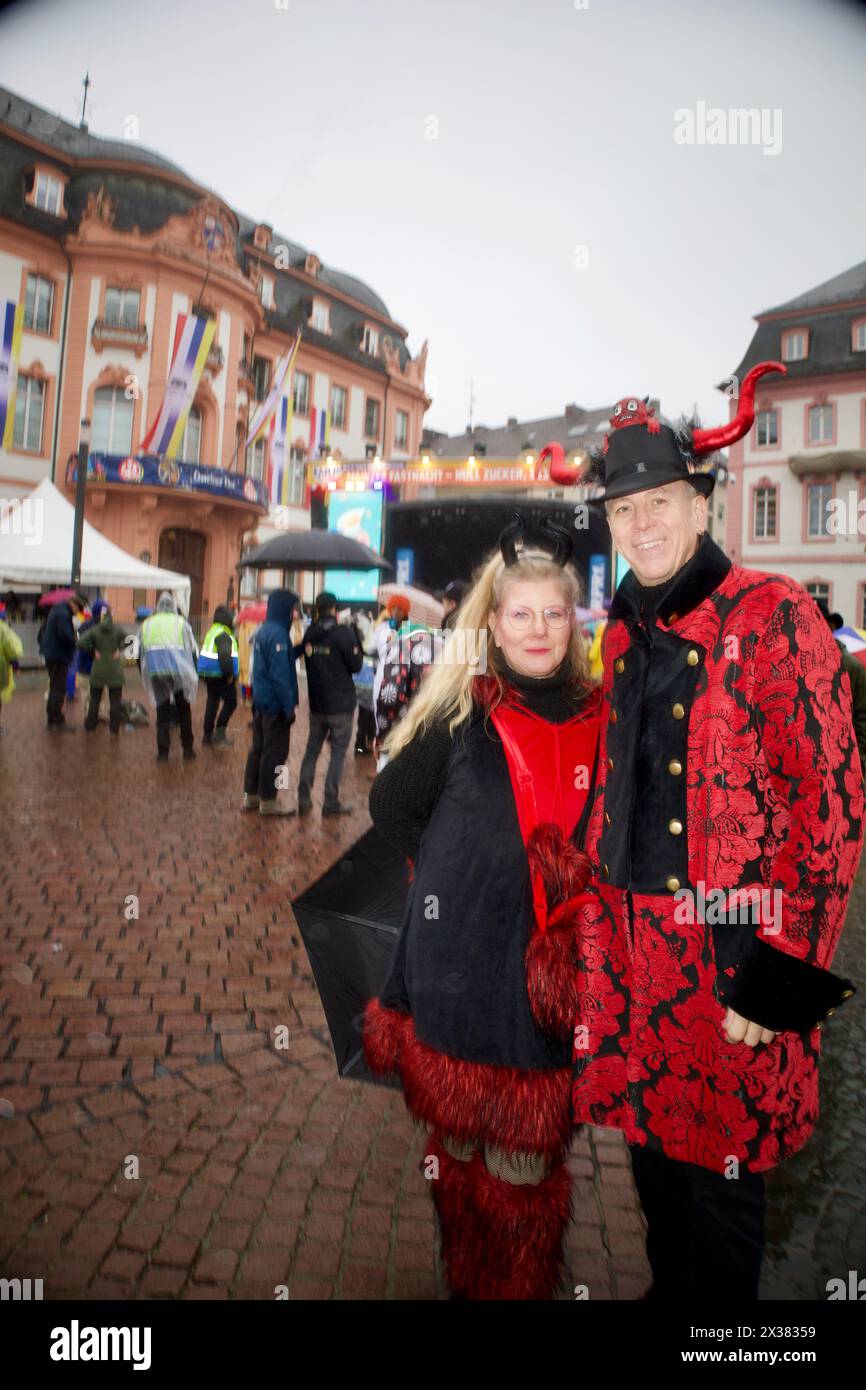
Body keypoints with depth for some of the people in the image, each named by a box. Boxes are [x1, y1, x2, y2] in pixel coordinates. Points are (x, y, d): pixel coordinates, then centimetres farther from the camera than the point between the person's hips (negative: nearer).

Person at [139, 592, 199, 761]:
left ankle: (163, 751, 4)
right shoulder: (181, 623, 4)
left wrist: (145, 676, 23)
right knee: (184, 712, 11)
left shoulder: (147, 624, 11)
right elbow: (193, 651, 3)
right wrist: (192, 674, 14)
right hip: (179, 672, -1)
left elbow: (140, 654, 14)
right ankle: (188, 749, 13)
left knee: (162, 711, 8)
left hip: (156, 673, 1)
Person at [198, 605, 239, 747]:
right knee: (230, 702, -3)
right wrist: (229, 674, -19)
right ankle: (219, 733, -7)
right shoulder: (223, 634, -17)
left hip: (209, 674, 10)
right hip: (220, 675, -10)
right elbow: (224, 656, -26)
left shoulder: (212, 631, 16)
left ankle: (208, 734, 21)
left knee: (212, 702, 16)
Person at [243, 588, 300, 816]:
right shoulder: (278, 633, -19)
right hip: (276, 704, -9)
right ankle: (268, 800, 8)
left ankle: (251, 795, 24)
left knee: (259, 748, 16)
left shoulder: (263, 630, 10)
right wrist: (289, 706, -19)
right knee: (275, 752, 0)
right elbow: (280, 673, -22)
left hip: (260, 701, 9)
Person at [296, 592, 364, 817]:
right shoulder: (343, 632, -13)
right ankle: (331, 802, 4)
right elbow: (356, 665, -9)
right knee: (338, 752, 4)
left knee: (312, 749, 13)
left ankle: (304, 800, 13)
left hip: (316, 704, 5)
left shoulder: (309, 633, 2)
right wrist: (355, 635, 0)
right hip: (341, 705, -5)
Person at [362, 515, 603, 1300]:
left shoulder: (595, 720, 1)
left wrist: (575, 883, 1)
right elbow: (392, 804, 4)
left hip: (553, 974, 1)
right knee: (461, 1143, 16)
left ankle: (525, 1284, 34)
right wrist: (455, 873, 0)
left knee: (530, 1153, 10)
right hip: (459, 966, -1)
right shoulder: (462, 715, -4)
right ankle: (466, 1276, 40)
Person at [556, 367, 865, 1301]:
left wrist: (781, 977, -16)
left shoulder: (773, 616, -11)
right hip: (631, 941, 6)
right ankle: (666, 1288, 46)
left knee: (720, 1175, 11)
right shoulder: (625, 634, 9)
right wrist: (599, 934, 12)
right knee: (652, 1152, 22)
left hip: (731, 948, -6)